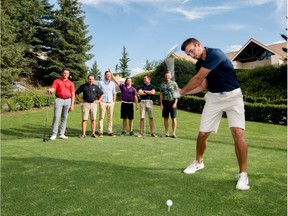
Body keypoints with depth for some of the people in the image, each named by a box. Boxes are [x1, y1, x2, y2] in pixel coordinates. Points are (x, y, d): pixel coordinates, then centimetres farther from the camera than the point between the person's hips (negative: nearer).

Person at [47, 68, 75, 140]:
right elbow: (53, 89, -8)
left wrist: (72, 105, -2)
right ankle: (54, 134, -4)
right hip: (59, 100, -2)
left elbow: (73, 94, 6)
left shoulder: (71, 83, 10)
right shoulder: (57, 81, 6)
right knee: (56, 116, -8)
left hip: (68, 100, 2)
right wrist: (50, 90, -33)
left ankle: (62, 134, 12)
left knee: (64, 117, 5)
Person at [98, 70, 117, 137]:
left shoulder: (112, 83, 14)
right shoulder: (101, 83, 6)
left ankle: (110, 131, 9)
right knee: (101, 117, -4)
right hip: (103, 102, -3)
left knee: (110, 118, 4)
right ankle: (100, 132, -1)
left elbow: (114, 93, 15)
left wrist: (114, 101, 7)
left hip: (110, 102, 3)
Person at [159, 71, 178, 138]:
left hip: (172, 102, -3)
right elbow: (161, 95, 10)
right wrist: (161, 104, 1)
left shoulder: (174, 83, 0)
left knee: (173, 118, -1)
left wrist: (175, 103, -13)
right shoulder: (162, 85, 10)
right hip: (165, 102, 3)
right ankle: (166, 133, 13)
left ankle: (174, 133, 6)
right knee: (165, 118, 5)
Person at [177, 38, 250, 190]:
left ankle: (243, 173, -3)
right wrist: (184, 92, 1)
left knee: (238, 133, -19)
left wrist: (182, 91, -5)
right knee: (203, 133, 4)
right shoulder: (199, 64, 5)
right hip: (213, 97, 6)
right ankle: (198, 162, 28)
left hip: (232, 95, -6)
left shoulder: (215, 53, -20)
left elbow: (198, 78, -19)